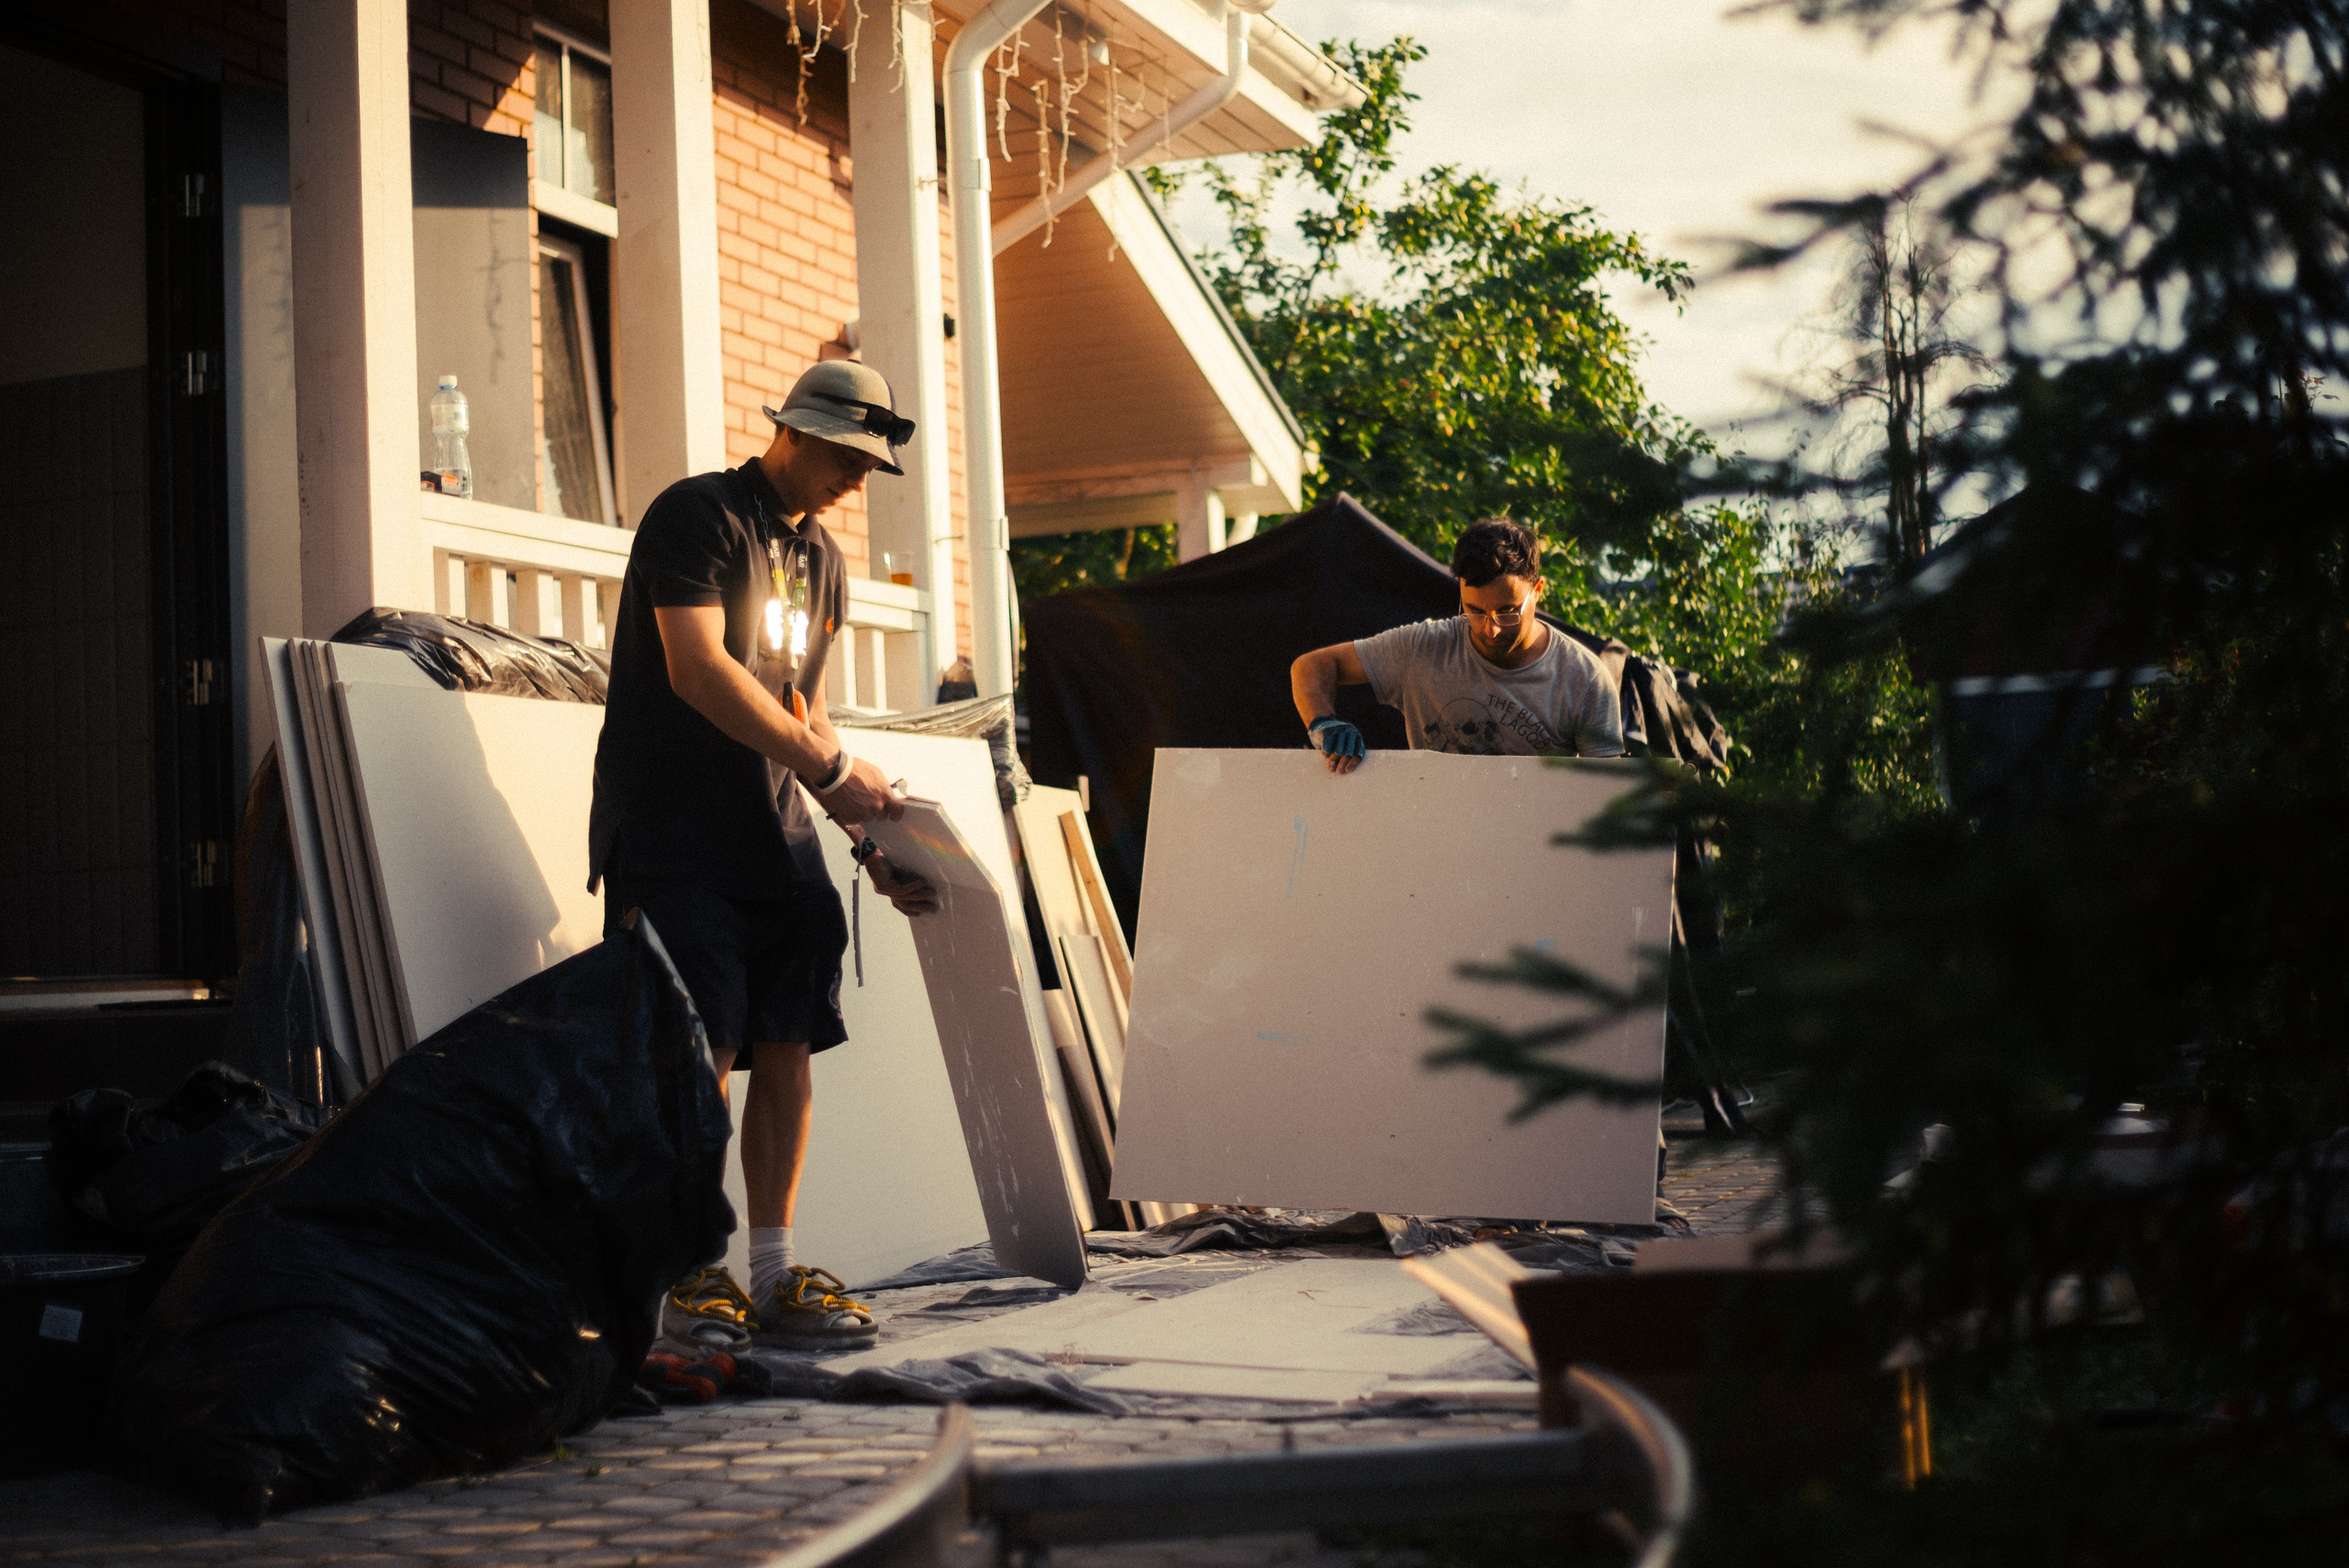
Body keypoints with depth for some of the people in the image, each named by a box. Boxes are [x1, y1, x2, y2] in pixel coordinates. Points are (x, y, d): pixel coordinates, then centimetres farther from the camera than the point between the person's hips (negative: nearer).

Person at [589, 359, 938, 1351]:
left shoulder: (821, 561, 17)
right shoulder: (696, 515, -7)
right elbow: (697, 671, -19)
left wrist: (872, 844, 9)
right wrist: (833, 770, -18)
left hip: (777, 835, 7)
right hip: (674, 831, -7)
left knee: (786, 1048, 1)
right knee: (702, 1053, -11)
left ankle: (775, 1274, 7)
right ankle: (692, 1278, -1)